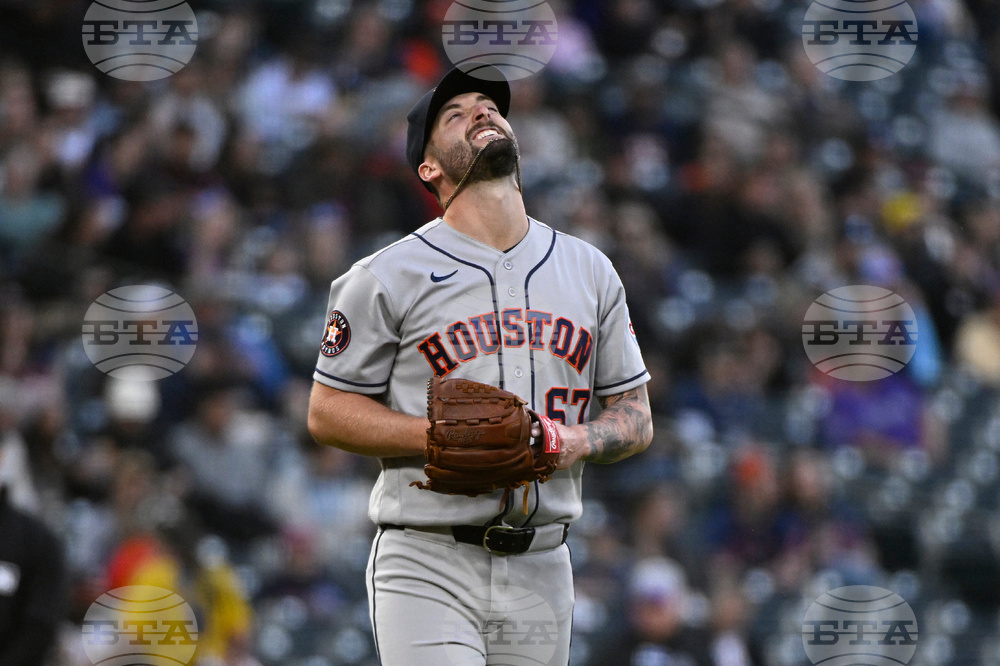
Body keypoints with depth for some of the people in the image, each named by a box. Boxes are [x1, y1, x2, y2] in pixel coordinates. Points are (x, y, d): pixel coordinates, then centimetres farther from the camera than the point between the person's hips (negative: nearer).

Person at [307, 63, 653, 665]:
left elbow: (635, 417, 16)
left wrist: (577, 441, -7)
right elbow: (328, 412, 1)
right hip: (429, 566, -4)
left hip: (542, 570, 4)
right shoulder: (388, 277, 0)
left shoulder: (590, 271, 13)